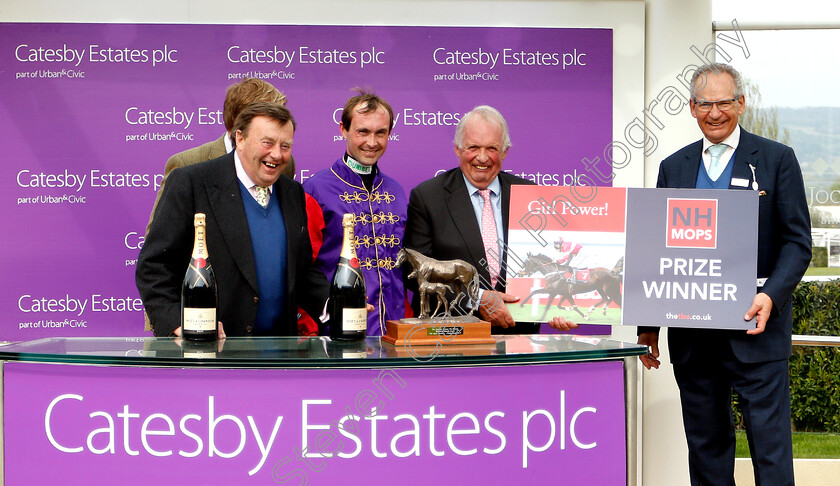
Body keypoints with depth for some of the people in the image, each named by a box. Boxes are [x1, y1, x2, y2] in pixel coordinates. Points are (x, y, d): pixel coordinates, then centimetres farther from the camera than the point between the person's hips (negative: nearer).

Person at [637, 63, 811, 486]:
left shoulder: (777, 160, 3)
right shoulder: (673, 167, 13)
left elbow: (797, 242, -1)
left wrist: (770, 296, -18)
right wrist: (648, 326, 8)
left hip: (755, 326, -3)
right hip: (691, 333, 4)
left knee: (770, 447, -3)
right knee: (705, 447, 11)